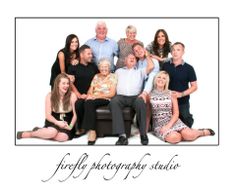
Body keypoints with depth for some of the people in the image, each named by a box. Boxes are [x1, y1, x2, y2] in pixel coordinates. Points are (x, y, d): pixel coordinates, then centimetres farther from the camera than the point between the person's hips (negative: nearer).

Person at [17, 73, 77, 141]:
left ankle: (39, 132, -10)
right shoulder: (50, 96, -7)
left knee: (63, 137, -32)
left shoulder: (72, 95, -9)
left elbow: (75, 114, -9)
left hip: (67, 123, 0)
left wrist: (70, 126, -22)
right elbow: (48, 115, -7)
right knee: (52, 132, -34)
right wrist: (57, 122, -24)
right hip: (53, 121, 0)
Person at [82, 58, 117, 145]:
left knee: (90, 103, -33)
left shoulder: (113, 76, 6)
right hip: (94, 99, 4)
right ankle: (91, 131, -32)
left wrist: (97, 96, -14)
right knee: (88, 103, -32)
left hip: (106, 100, -4)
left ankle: (91, 131, -30)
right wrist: (89, 95, -12)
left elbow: (112, 93, -5)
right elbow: (90, 90, 13)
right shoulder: (96, 76, 21)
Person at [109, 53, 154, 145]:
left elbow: (151, 66, 11)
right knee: (113, 102, -36)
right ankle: (122, 135, -41)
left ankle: (143, 133, -26)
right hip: (121, 96, 1)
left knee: (141, 102, -37)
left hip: (135, 96, 0)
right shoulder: (119, 71, 30)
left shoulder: (140, 71, 26)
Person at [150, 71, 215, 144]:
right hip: (159, 124, -2)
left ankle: (204, 132, 8)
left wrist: (168, 125, -14)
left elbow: (176, 113, 1)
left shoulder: (171, 94, 5)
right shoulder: (150, 94, 2)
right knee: (174, 138, -34)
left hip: (172, 121, 2)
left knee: (189, 135, -24)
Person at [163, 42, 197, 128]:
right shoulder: (165, 66, 5)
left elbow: (194, 86, 0)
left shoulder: (189, 68, -1)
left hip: (183, 102, -1)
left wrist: (181, 94, -15)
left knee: (185, 125, 4)